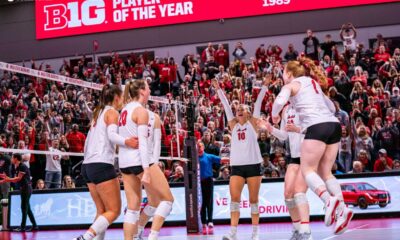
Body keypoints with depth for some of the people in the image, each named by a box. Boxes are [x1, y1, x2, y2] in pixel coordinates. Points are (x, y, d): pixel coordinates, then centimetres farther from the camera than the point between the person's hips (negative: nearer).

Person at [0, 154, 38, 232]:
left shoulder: (22, 166, -14)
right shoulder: (17, 167, 13)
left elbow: (18, 178, -16)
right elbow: (16, 179, 13)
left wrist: (7, 179, -16)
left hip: (26, 188, -10)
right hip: (23, 188, 10)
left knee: (24, 208, -7)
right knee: (27, 208, 11)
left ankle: (23, 227, -4)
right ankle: (34, 226, 15)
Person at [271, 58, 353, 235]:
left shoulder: (291, 85, 7)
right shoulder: (313, 83, 27)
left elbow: (279, 101, -13)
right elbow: (332, 107, 31)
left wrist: (274, 115, 8)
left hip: (317, 127, -7)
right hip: (334, 125, 7)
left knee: (307, 169, 0)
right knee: (325, 172, 10)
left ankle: (329, 200, -23)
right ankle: (342, 208, -7)